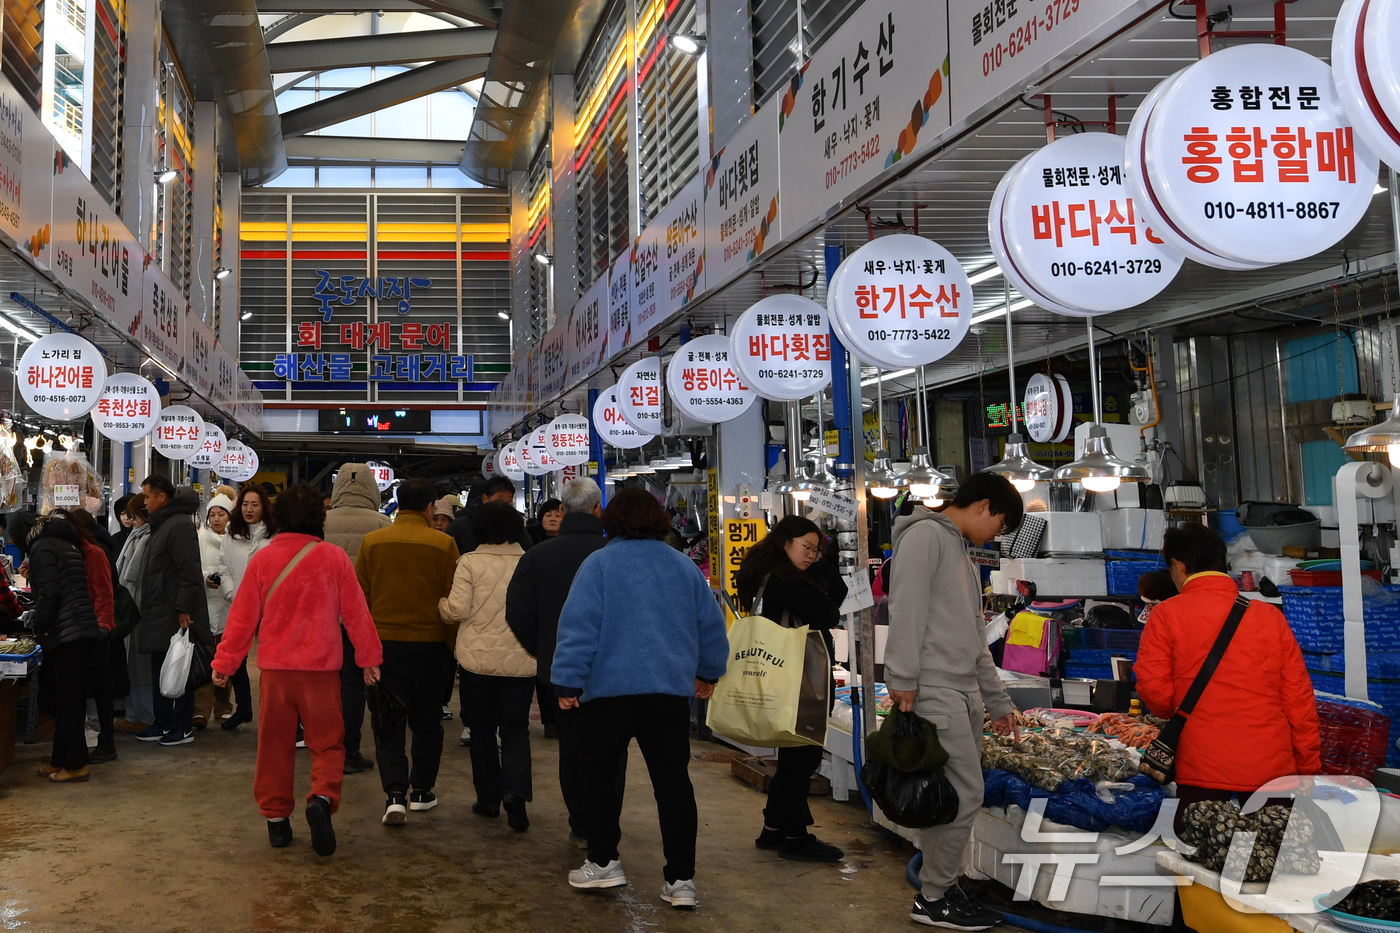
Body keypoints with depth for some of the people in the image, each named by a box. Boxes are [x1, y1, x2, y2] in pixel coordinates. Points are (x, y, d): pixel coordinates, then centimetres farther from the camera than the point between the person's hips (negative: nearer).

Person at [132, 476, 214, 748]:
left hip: (175, 616, -10)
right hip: (160, 616, 10)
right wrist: (150, 612, 21)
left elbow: (189, 573, -21)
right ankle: (164, 724, 23)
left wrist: (183, 609, -23)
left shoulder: (180, 525, -15)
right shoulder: (161, 525, 18)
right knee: (160, 672, 15)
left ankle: (183, 727, 5)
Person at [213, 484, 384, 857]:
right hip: (321, 667, -2)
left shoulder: (262, 559, -1)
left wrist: (224, 662, 12)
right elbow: (356, 612, 0)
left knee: (275, 744, 12)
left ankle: (276, 817, 15)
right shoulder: (334, 558, -5)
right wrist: (369, 657, 9)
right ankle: (322, 797, -18)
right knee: (327, 741, 5)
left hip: (274, 668, 2)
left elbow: (242, 616, 3)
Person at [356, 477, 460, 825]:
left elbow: (359, 597, 4)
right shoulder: (444, 544, -8)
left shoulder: (372, 542, -2)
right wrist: (454, 645, 8)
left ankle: (395, 793, -7)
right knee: (426, 721, 15)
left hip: (384, 643, 1)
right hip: (430, 644, 0)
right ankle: (422, 791, 22)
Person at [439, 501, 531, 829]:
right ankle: (516, 791, -13)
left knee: (482, 728, 13)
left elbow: (457, 610, -12)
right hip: (520, 661, 1)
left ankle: (488, 798, 18)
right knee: (516, 728, 8)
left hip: (477, 660, -1)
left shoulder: (470, 562, -9)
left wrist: (440, 602, 9)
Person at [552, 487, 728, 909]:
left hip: (609, 688, -3)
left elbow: (578, 626, -10)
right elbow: (712, 625, 14)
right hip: (671, 690, 3)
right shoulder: (684, 566, 8)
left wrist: (567, 682, -4)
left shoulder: (599, 563, -5)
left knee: (599, 772, 16)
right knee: (673, 781, 4)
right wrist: (708, 672, 29)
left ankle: (603, 862, 19)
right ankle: (681, 879, 4)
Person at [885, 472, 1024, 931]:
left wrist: (998, 702, 28)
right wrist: (903, 680, -21)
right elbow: (907, 609, -16)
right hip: (936, 693, -9)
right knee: (964, 794, -7)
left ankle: (943, 882, 21)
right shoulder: (925, 535, -5)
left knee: (956, 795, 11)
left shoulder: (961, 553, 25)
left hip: (964, 695, 10)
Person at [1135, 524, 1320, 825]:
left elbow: (1152, 689, -9)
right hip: (1271, 767, 3)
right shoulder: (1271, 616, 6)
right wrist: (1308, 766, 13)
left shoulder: (1167, 614, -3)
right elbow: (1298, 696, 5)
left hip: (1202, 769, -3)